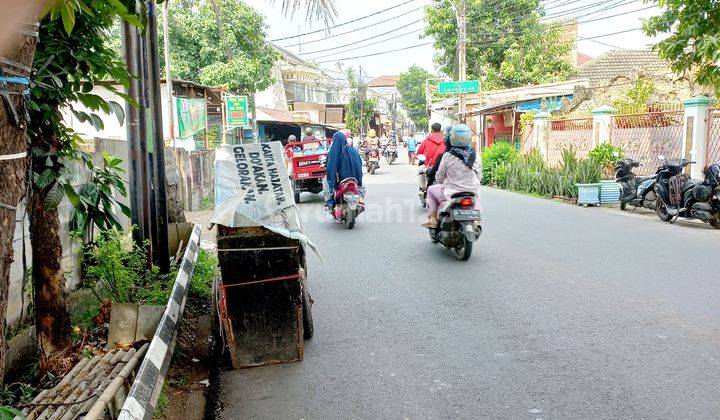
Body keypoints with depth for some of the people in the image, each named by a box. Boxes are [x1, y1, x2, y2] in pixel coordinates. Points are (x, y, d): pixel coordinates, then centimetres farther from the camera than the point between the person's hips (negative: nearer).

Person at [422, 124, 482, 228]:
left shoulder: (447, 156, -12)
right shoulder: (475, 156, -2)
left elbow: (439, 177, -1)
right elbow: (479, 177, 6)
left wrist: (437, 182, 22)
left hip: (453, 194, -3)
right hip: (473, 194, 4)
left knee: (431, 189, 22)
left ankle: (433, 219, 14)